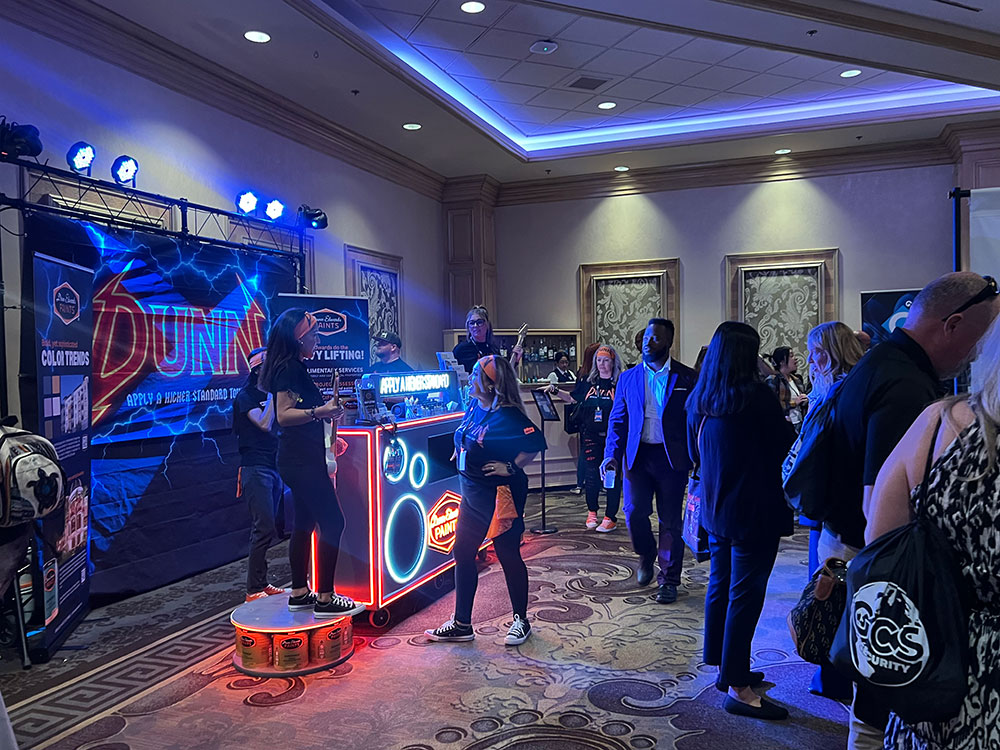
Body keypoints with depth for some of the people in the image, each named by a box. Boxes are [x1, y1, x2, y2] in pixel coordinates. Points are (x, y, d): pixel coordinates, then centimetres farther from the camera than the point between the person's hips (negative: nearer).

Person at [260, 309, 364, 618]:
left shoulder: (292, 367, 15)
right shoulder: (289, 368, -14)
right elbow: (284, 415, -23)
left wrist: (327, 408, 26)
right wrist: (319, 412, -33)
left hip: (300, 459, 10)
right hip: (301, 460, -10)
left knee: (305, 523, 15)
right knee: (333, 522, -7)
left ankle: (299, 593, 24)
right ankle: (325, 599, -2)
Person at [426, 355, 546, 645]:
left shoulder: (507, 416, -22)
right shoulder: (474, 405, 4)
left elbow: (535, 441, -32)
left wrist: (512, 467, -24)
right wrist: (461, 450, 11)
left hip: (500, 496, -9)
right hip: (473, 493, 9)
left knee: (508, 556, 6)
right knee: (462, 554, 11)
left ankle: (521, 621, 26)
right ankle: (461, 624, 23)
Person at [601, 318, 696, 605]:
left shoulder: (687, 378, 1)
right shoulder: (628, 378, 8)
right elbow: (618, 421, 8)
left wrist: (695, 460, -7)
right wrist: (612, 455, -5)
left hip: (672, 458, -2)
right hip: (638, 456, 2)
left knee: (670, 521, 4)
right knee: (634, 512, -5)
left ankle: (668, 580, 20)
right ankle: (646, 555, 27)